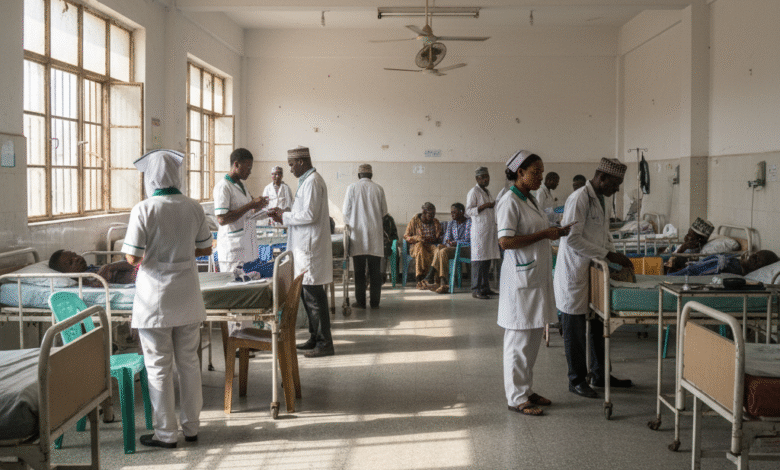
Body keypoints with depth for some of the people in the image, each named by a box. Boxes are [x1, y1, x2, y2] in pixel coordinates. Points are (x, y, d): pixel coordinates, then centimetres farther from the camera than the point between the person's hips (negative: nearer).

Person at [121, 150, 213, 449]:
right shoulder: (193, 208, -2)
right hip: (187, 299, 4)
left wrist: (150, 253, 6)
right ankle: (191, 426, 25)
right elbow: (205, 249, 7)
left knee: (159, 367, 6)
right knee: (189, 362, 15)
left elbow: (132, 257, -15)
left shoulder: (144, 210, -15)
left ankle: (166, 433, 14)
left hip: (155, 300, -4)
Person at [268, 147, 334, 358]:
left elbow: (310, 215, -21)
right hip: (304, 246, 11)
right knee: (307, 294, 16)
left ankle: (324, 343, 1)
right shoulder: (307, 180, 17)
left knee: (314, 295, -6)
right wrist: (284, 213, 11)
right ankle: (315, 338, 25)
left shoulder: (312, 182, -15)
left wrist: (285, 217, -10)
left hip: (310, 248, -11)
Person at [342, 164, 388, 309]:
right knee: (375, 270, 6)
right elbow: (384, 212, 8)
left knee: (359, 270, 4)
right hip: (375, 235, 1)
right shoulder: (378, 189, 1)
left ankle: (360, 301, 6)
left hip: (357, 233, -1)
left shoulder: (352, 188, -2)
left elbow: (346, 212, 1)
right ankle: (375, 301, 8)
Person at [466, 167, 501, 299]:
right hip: (479, 230, -8)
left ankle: (485, 288, 13)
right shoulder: (473, 192, -6)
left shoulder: (487, 191, 20)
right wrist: (485, 206, -18)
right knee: (478, 260, -10)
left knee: (487, 260, 7)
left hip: (490, 229, 8)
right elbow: (469, 211, -13)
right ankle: (476, 290, -9)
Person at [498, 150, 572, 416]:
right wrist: (543, 235, -20)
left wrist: (555, 233, 7)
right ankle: (516, 397, 7)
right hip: (520, 278, -9)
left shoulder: (531, 200, 14)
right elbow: (506, 242, -22)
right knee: (519, 339, -2)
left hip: (537, 277, 9)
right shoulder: (510, 203, -14)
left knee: (533, 337, 15)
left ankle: (526, 389, 26)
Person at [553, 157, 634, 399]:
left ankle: (600, 375, 28)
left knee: (598, 325, 16)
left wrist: (615, 258, 8)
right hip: (575, 272, -9)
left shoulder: (601, 200, 12)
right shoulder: (579, 199, -18)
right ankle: (576, 380, 12)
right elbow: (572, 238, -24)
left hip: (594, 272, 9)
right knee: (575, 329, 2)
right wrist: (608, 255, -22)